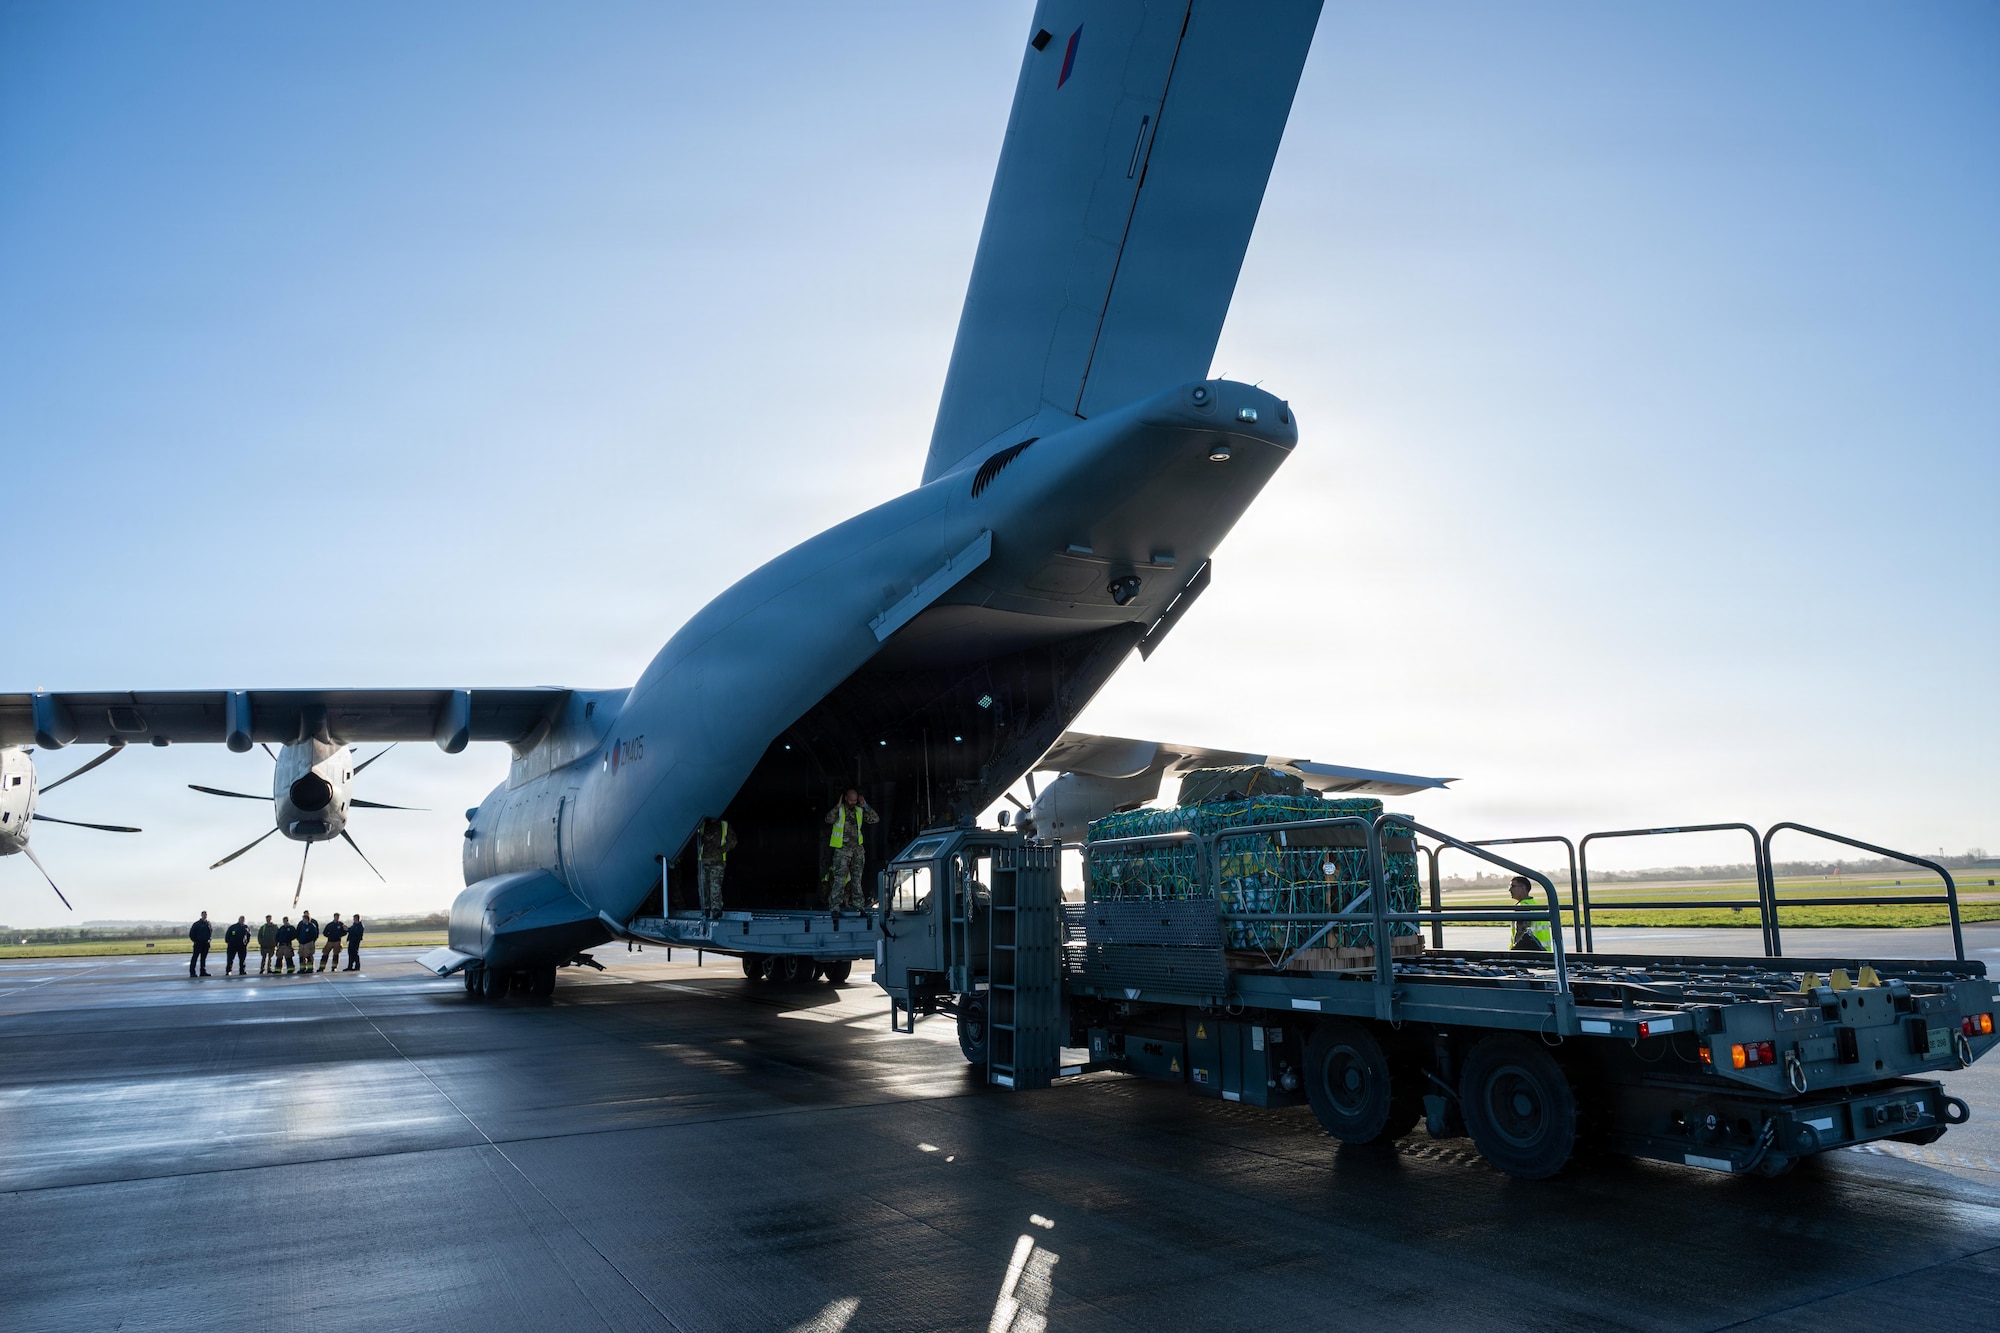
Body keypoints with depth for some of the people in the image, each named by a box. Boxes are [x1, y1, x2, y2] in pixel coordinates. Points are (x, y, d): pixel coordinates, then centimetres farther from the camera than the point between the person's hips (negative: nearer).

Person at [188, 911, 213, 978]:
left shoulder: (208, 924, 11)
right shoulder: (197, 924, -3)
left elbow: (211, 933, 19)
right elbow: (191, 933, -2)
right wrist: (195, 940, -7)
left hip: (206, 943, 5)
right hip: (198, 943, -5)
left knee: (203, 958, 9)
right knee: (195, 957, -6)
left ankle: (203, 971, 12)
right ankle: (192, 972, -5)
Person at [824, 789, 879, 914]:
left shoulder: (859, 811, 10)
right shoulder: (839, 810, -3)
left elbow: (876, 819, 5)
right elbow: (829, 820, -22)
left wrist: (866, 806, -1)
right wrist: (838, 806, -19)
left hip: (857, 849, 5)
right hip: (842, 849, -5)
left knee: (857, 878, 10)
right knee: (839, 879, -10)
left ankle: (859, 905, 17)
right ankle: (834, 907, -9)